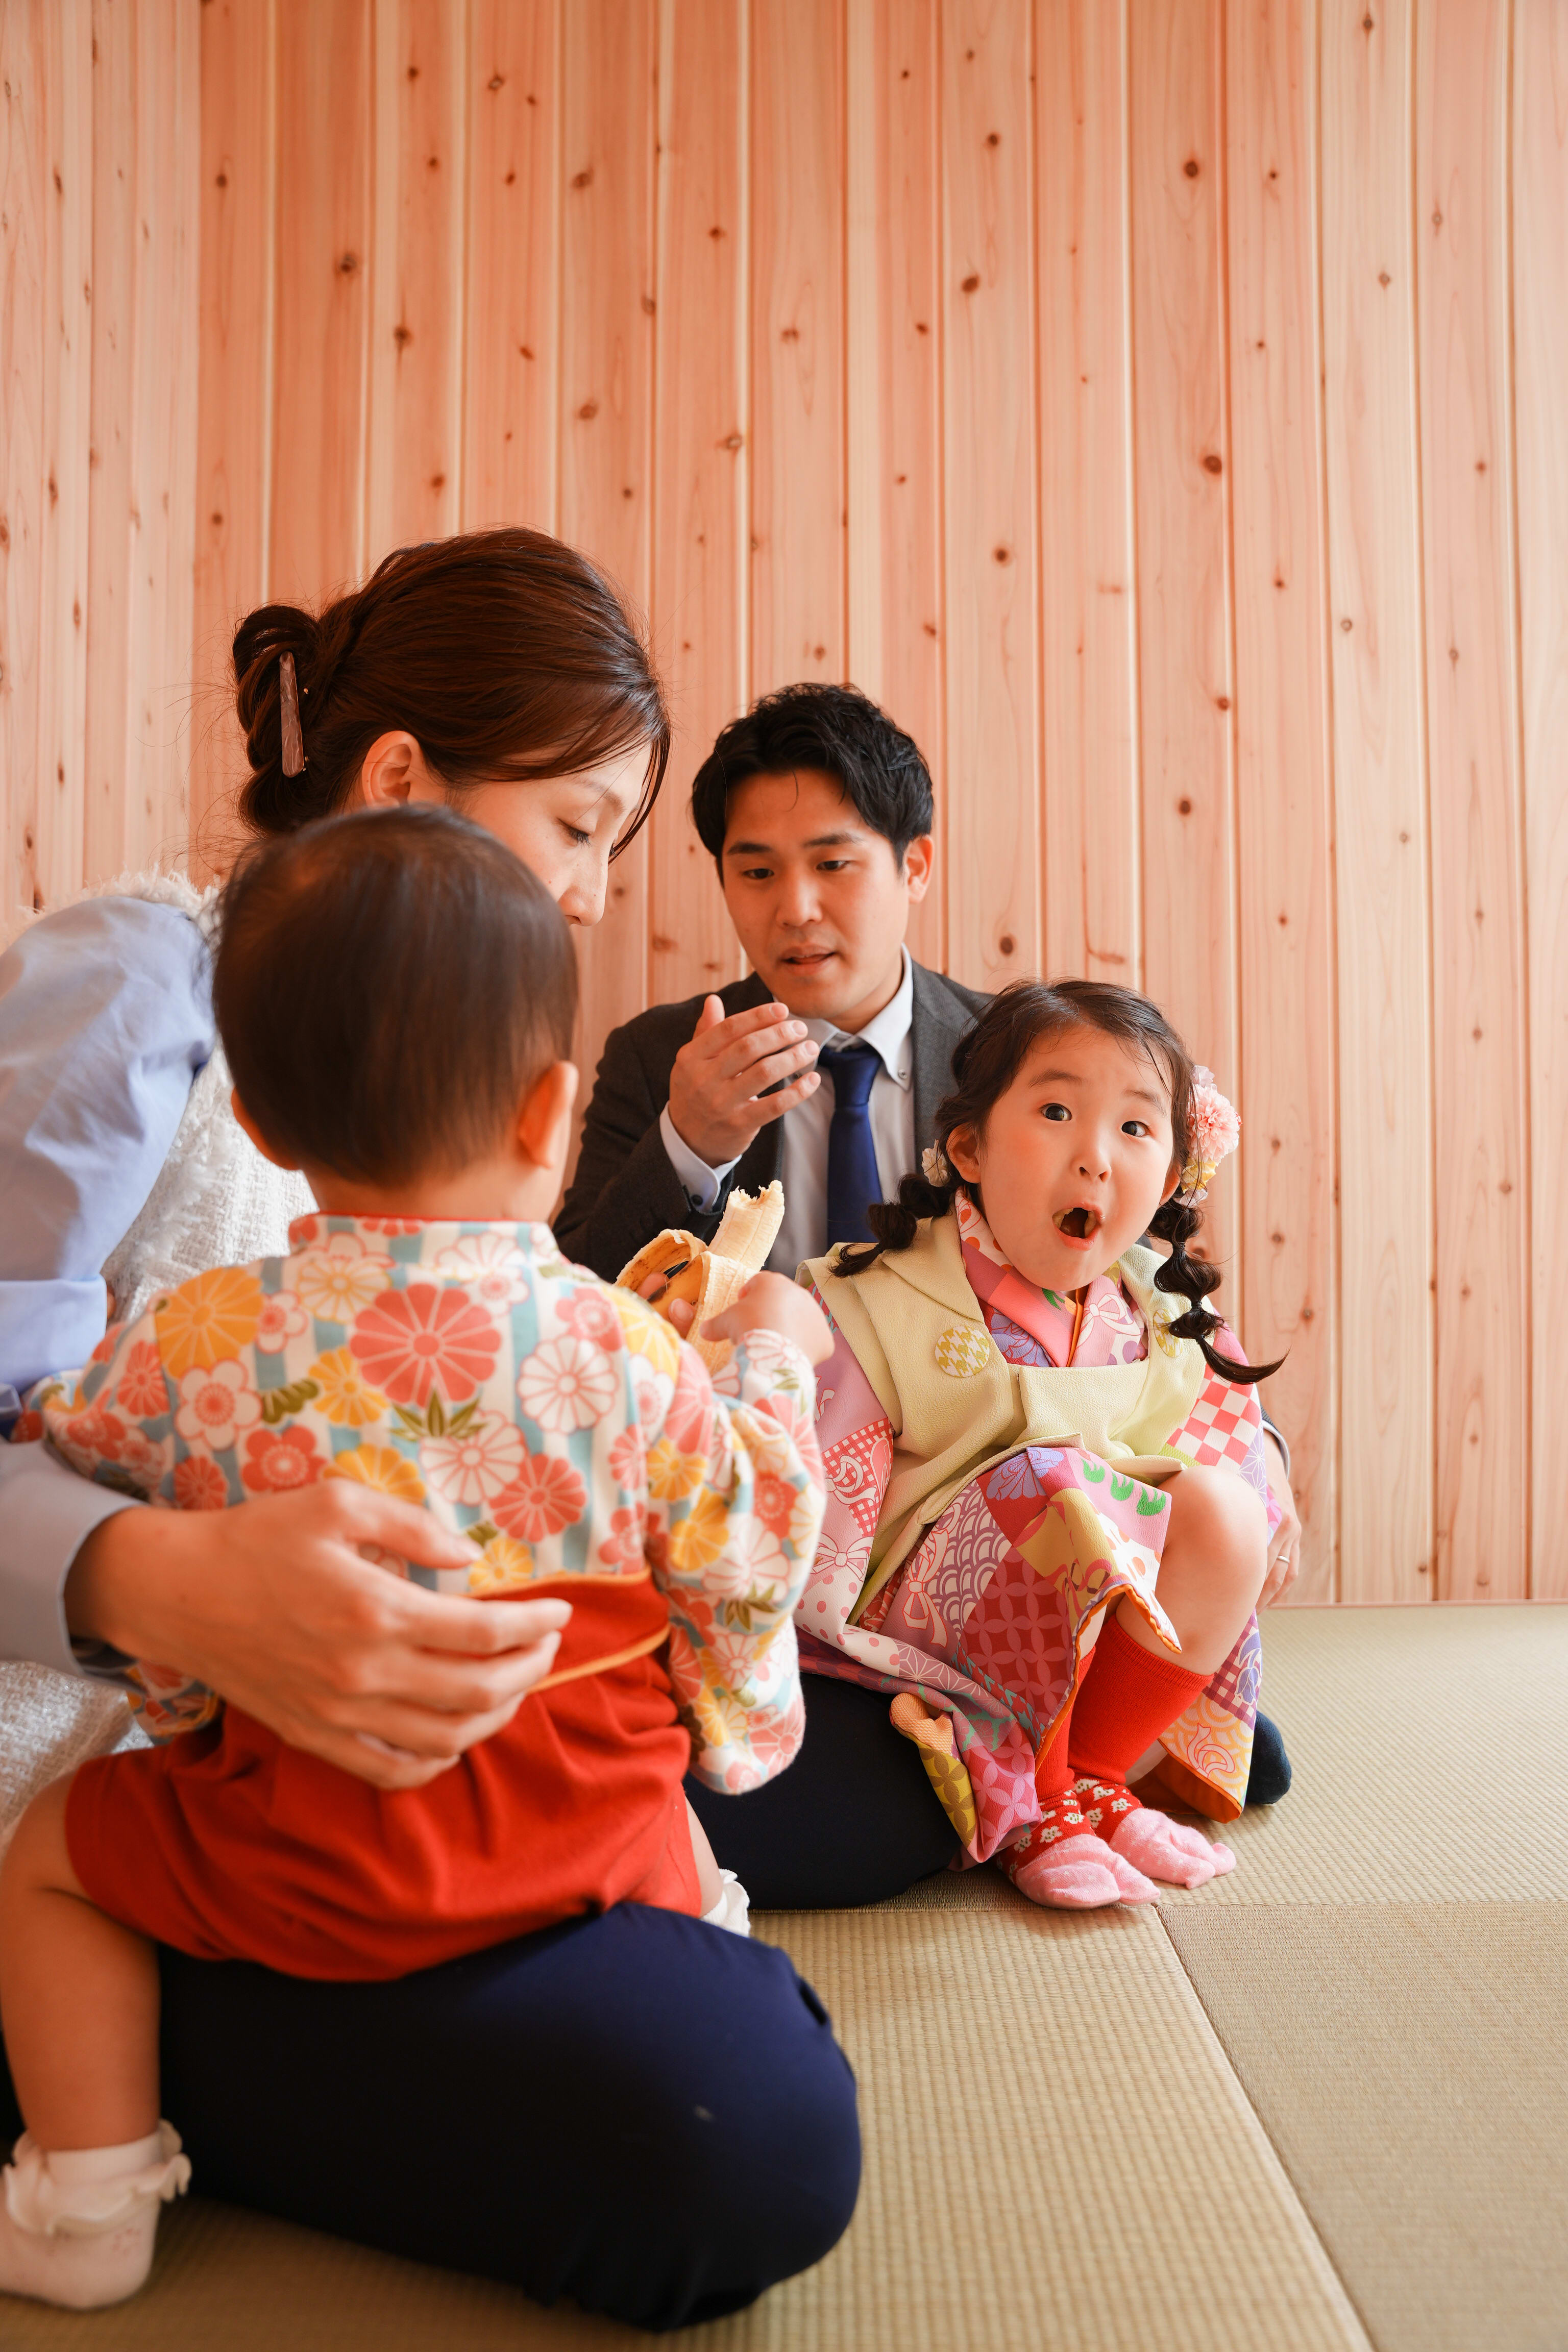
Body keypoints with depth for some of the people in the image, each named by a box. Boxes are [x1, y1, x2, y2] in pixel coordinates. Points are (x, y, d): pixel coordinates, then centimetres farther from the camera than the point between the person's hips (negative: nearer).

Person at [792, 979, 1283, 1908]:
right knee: (1051, 1483, -31)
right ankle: (1036, 1807, -12)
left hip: (1115, 1654, 4)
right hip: (921, 1618, -4)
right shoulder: (878, 1315, -11)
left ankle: (1098, 1773, -5)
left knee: (1221, 1510, -22)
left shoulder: (1180, 1337, 1)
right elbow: (822, 1529, -10)